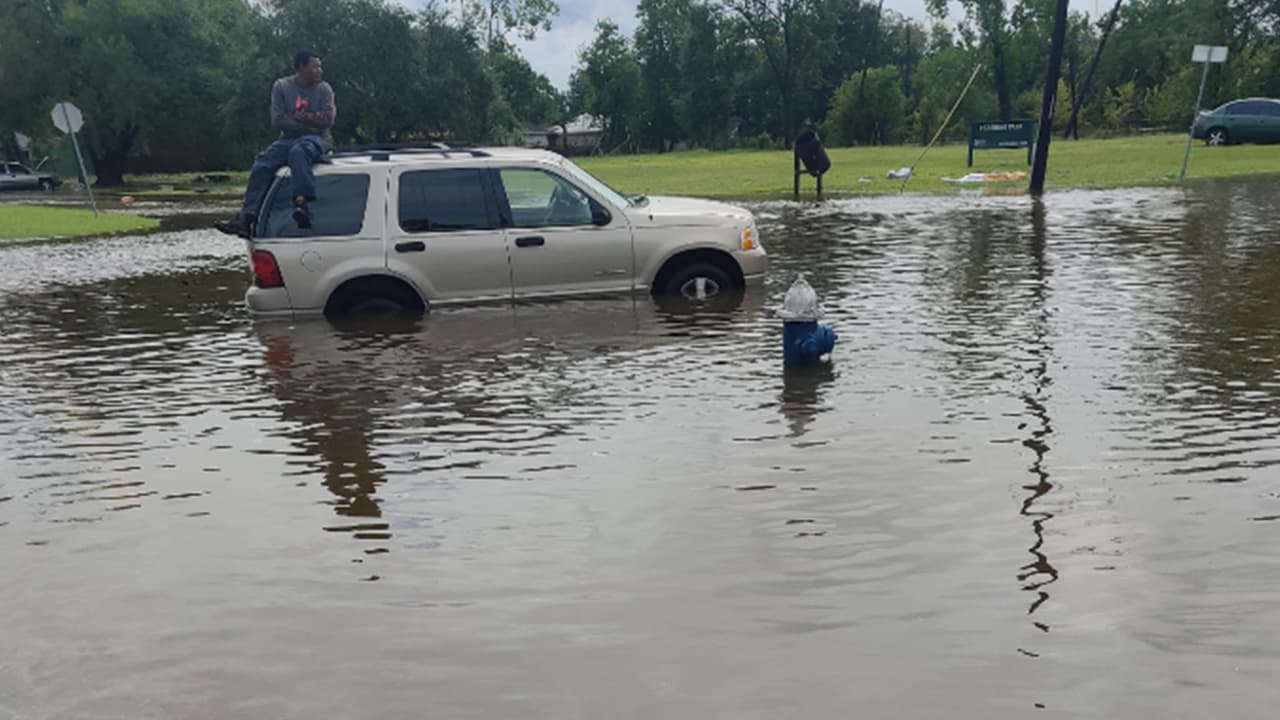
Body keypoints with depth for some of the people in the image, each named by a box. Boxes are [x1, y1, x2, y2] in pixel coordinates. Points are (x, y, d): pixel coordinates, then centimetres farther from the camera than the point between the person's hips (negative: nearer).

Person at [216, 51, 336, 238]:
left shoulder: (324, 89, 4)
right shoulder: (281, 86, 8)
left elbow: (328, 119, -10)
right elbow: (278, 120, -2)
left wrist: (299, 116, -9)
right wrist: (307, 124, -9)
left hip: (315, 139, -3)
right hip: (288, 139, 3)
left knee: (298, 151, -39)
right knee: (262, 164, -19)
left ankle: (301, 201, -51)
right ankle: (245, 219, -26)